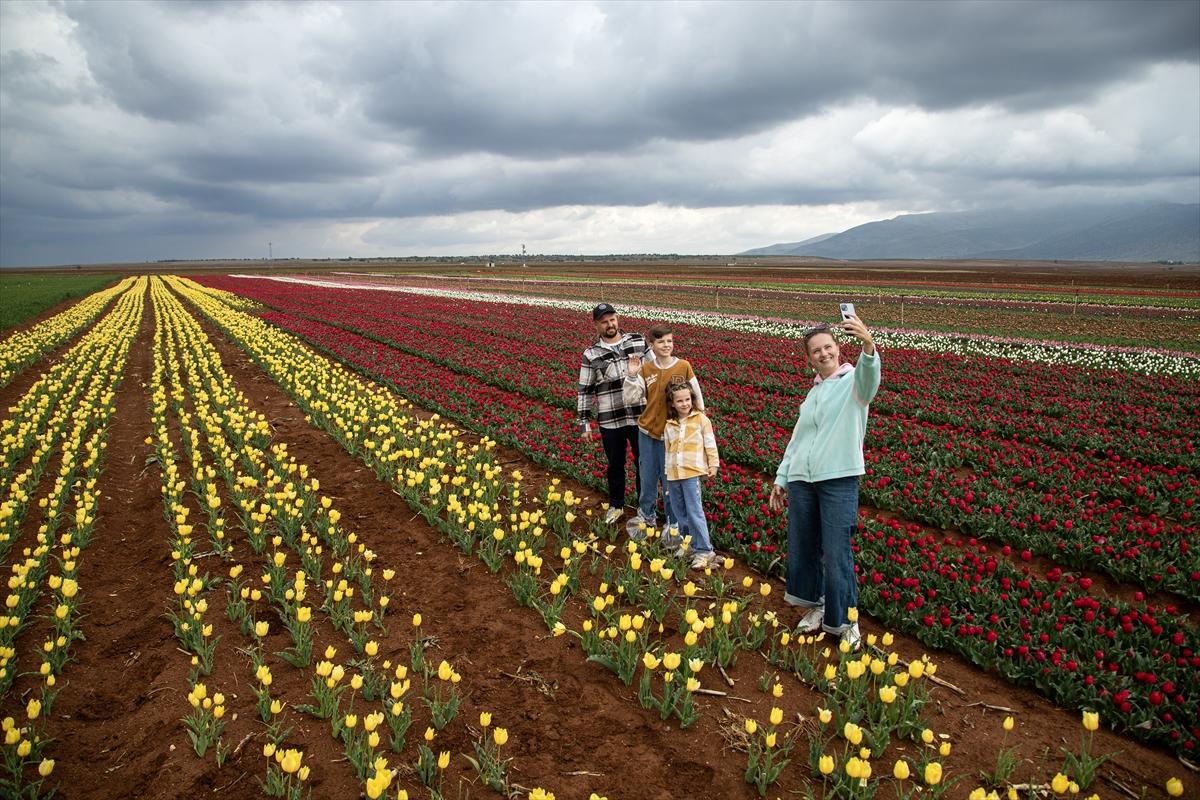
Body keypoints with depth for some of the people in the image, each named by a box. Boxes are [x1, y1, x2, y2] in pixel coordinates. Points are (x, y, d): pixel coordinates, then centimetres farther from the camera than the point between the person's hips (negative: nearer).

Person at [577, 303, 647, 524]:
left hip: (641, 417, 0)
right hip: (610, 421, 0)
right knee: (615, 465, 15)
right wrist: (584, 423, 0)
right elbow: (585, 390, 3)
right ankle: (616, 506, 34)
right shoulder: (591, 355, -1)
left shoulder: (639, 342, 1)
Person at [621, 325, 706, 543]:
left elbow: (696, 398, 0)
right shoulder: (646, 369, -2)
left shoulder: (683, 367, -8)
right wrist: (632, 375, -17)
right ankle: (646, 515, 33)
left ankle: (673, 524, 23)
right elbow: (630, 399, -5)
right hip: (648, 431, 2)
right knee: (647, 478, 13)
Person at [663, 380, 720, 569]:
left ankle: (704, 551, -5)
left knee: (694, 512, -9)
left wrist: (713, 464, -1)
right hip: (673, 475, 6)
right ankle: (689, 546, 23)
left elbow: (710, 443, 2)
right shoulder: (669, 425, 13)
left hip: (692, 472, -6)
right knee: (680, 513, 11)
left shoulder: (701, 419, 0)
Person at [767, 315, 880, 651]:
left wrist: (868, 345, -48)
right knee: (802, 548, 12)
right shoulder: (812, 393, 19)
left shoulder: (852, 381, -1)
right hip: (801, 481, 7)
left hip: (839, 479, -6)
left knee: (836, 554, -5)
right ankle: (816, 604, 31)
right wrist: (781, 477, 20)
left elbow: (869, 378, -28)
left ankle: (846, 619, 11)